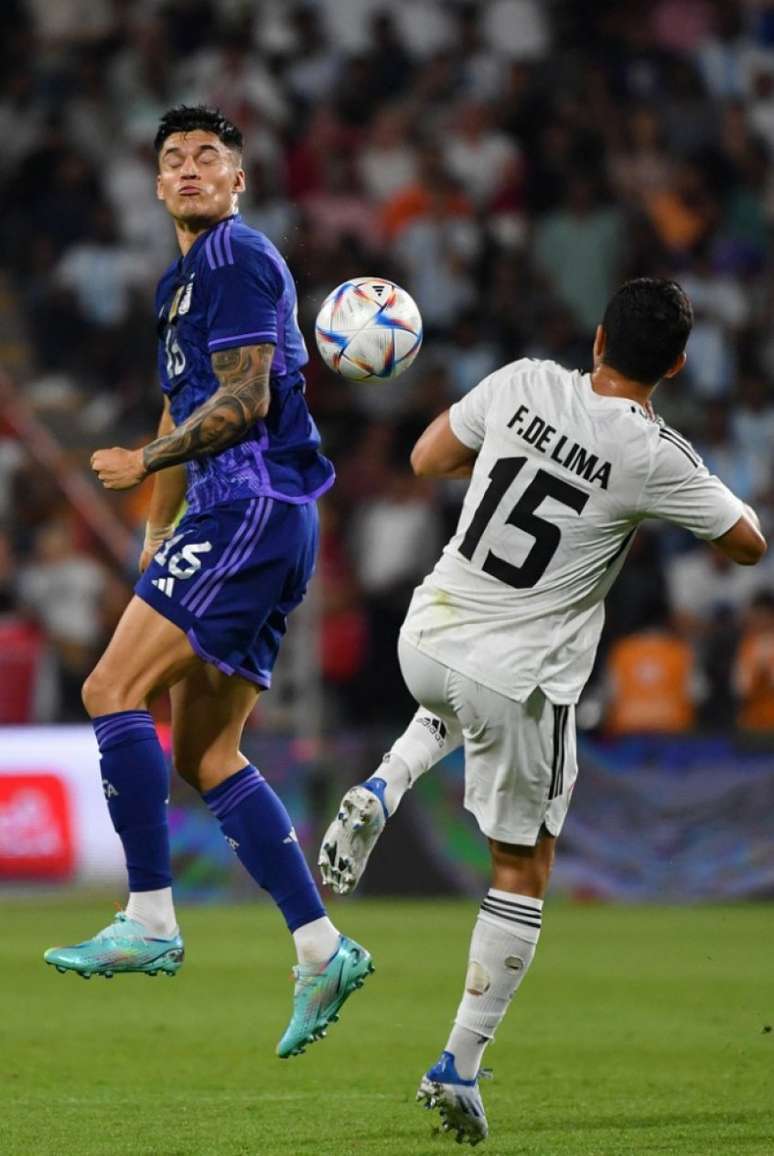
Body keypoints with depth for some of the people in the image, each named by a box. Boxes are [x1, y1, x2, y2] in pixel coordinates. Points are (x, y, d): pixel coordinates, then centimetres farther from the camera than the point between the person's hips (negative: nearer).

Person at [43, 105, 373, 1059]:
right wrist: (155, 541, 30)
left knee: (112, 690, -14)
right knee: (202, 753, 7)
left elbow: (243, 400, -16)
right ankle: (321, 951, 6)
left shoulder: (239, 259, -7)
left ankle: (149, 922, -15)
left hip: (256, 507, -10)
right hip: (231, 519, 10)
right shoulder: (179, 282, 23)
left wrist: (145, 463, -7)